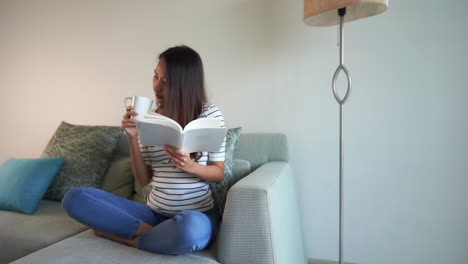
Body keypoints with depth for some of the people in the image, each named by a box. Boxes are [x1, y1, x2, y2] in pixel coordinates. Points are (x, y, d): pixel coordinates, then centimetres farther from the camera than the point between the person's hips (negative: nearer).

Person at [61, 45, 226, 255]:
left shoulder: (209, 114, -6)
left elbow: (219, 173, 0)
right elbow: (143, 180, 3)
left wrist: (190, 166, -21)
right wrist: (132, 138, -10)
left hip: (197, 217, -3)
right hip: (154, 213, 4)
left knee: (190, 229, -41)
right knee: (74, 197, -9)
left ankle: (125, 237, -12)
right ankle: (153, 233, -14)